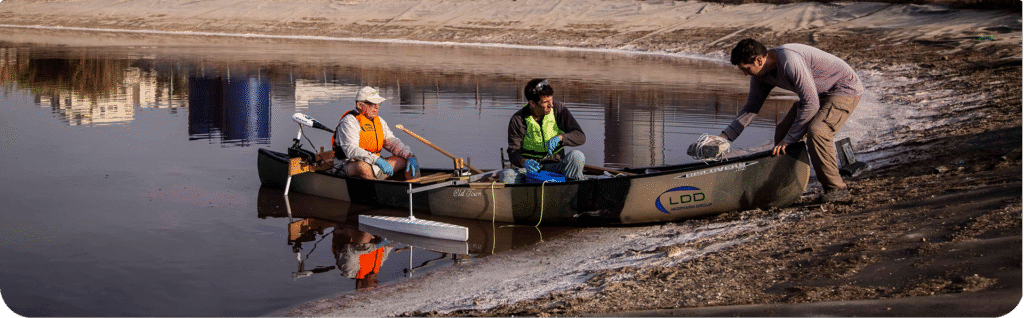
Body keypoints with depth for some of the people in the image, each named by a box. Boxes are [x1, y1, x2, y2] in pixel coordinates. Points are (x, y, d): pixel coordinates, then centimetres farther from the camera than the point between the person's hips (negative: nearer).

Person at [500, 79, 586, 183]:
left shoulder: (559, 109, -2)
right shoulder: (518, 120, -5)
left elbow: (581, 136, -3)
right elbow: (513, 152, -5)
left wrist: (559, 137, -24)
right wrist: (524, 162, -30)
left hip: (556, 167, 1)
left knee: (577, 156, -29)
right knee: (506, 175, -31)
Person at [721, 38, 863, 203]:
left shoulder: (790, 61, -34)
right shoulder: (761, 74, -5)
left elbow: (811, 104, -31)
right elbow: (751, 107, 8)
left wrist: (789, 139, -24)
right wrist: (725, 136, -1)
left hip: (846, 89, -10)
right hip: (819, 93, 10)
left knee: (816, 132, -28)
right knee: (782, 132, 3)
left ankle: (837, 189, -15)